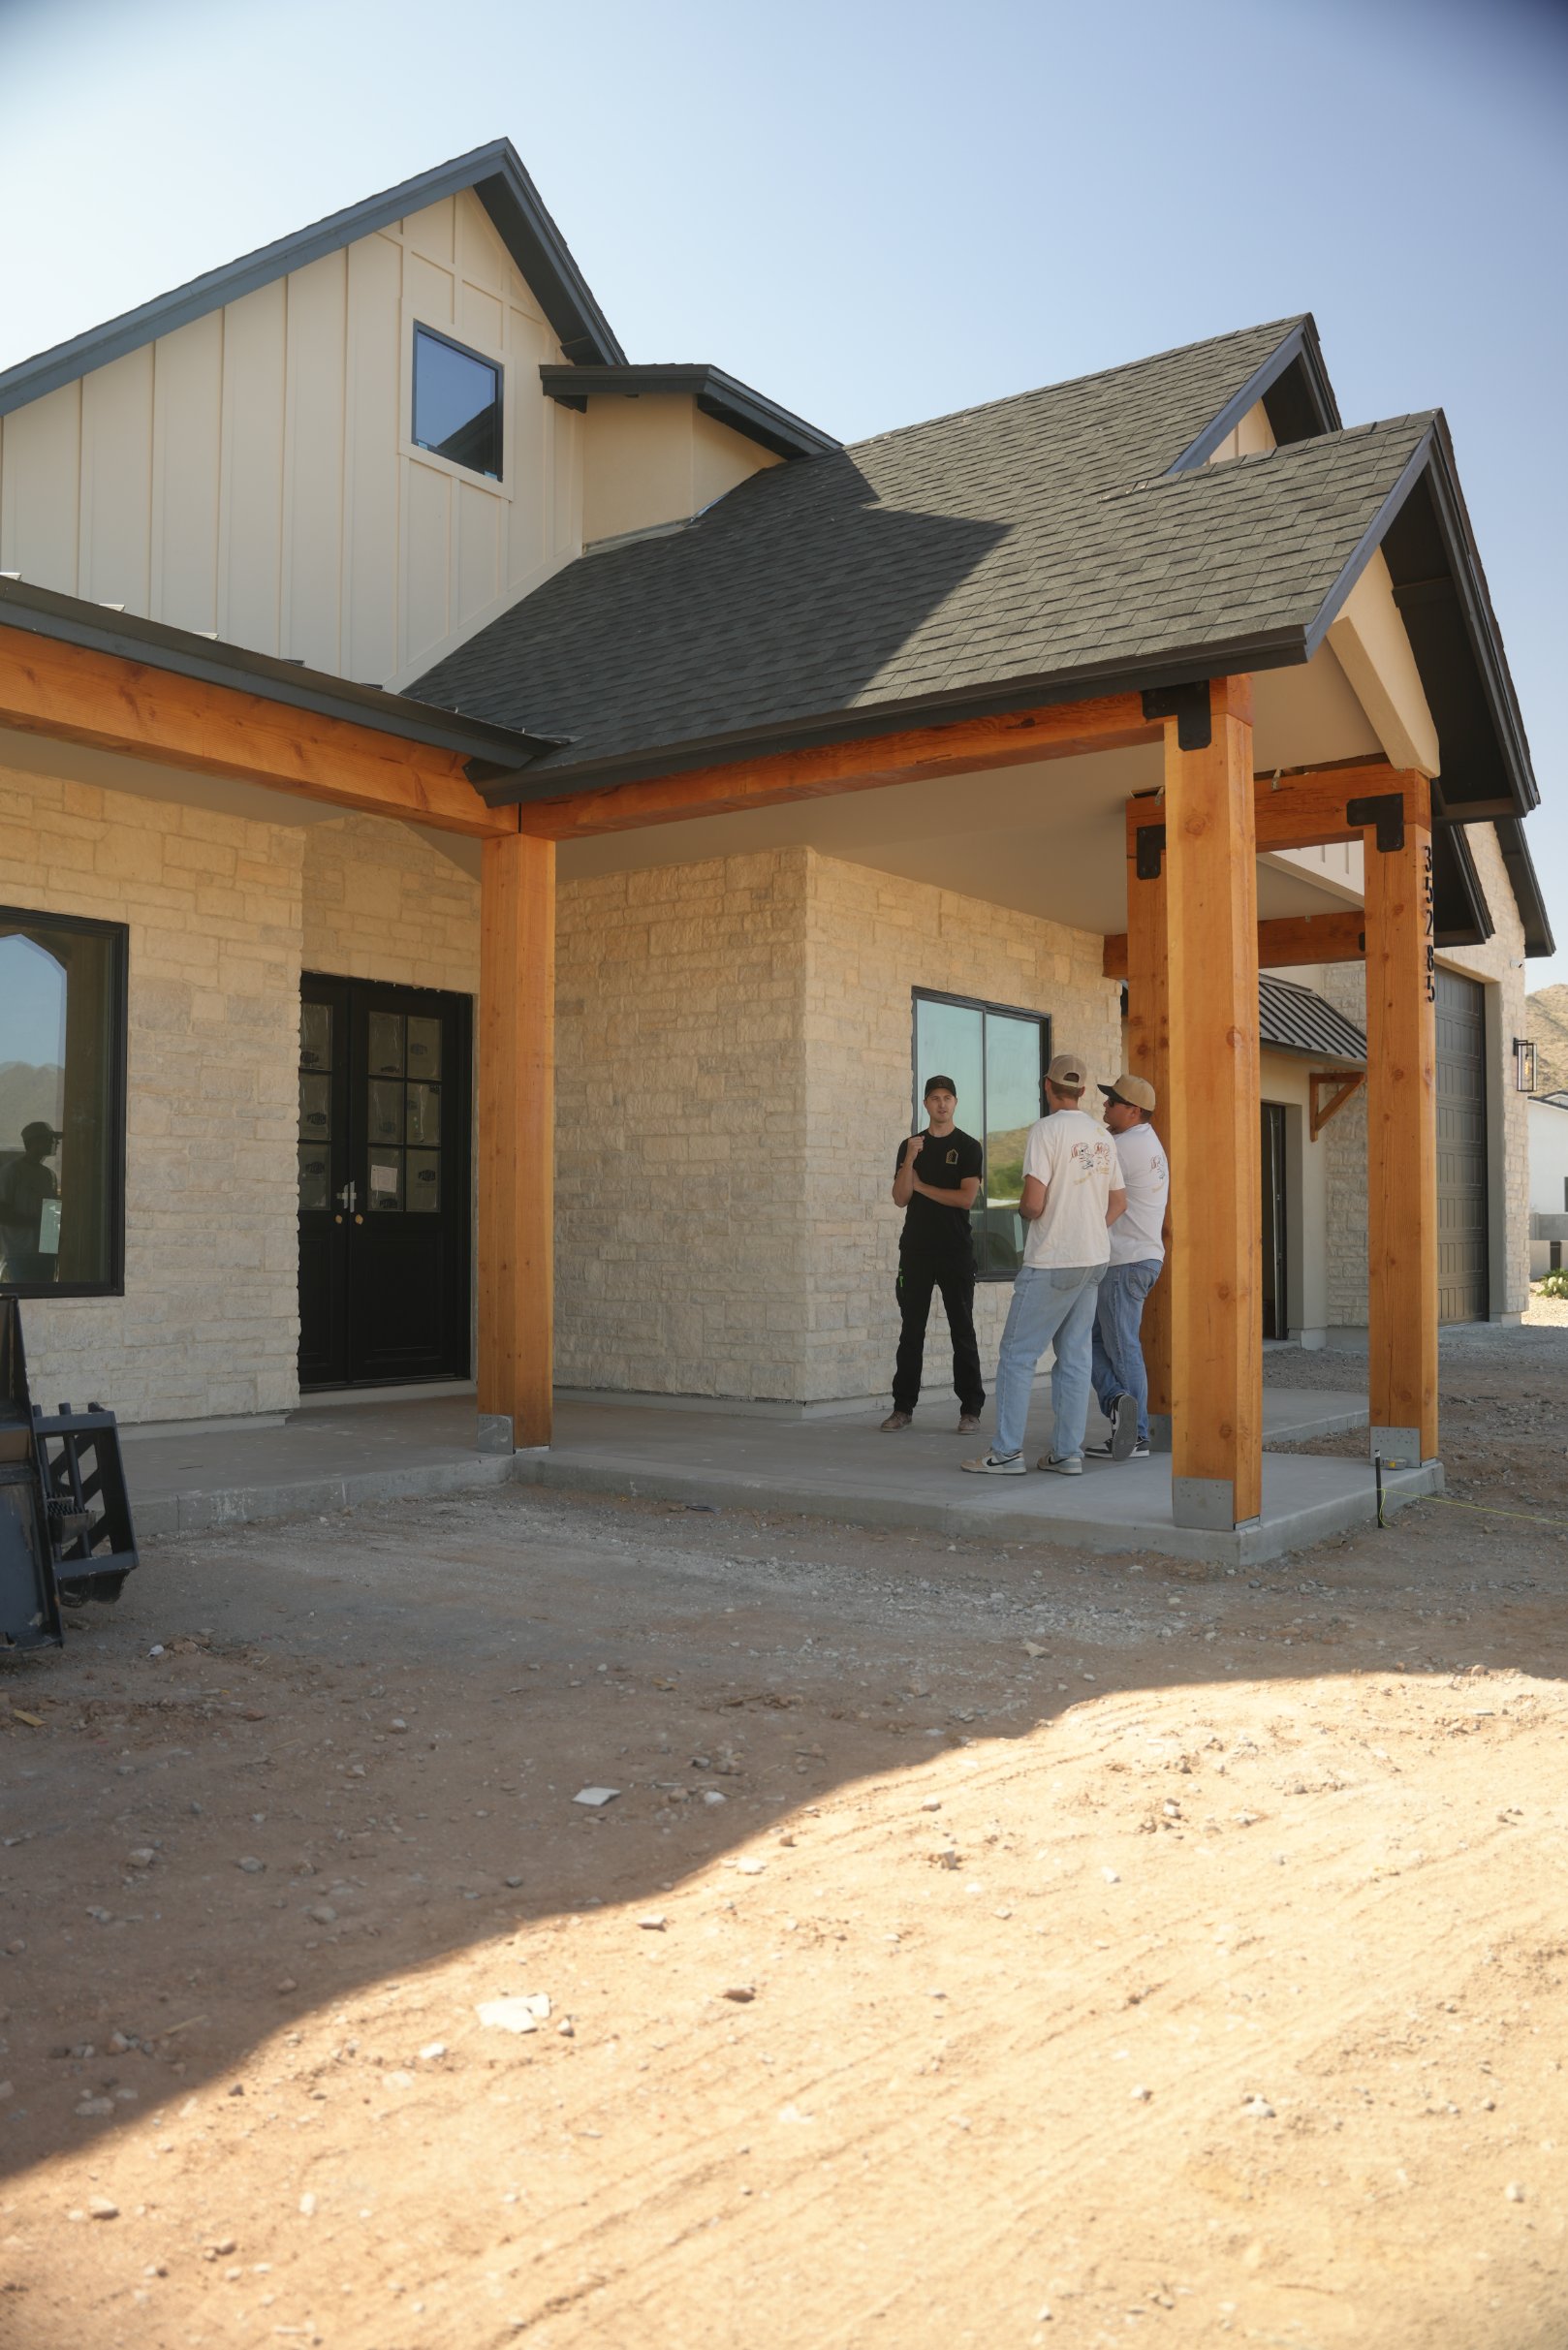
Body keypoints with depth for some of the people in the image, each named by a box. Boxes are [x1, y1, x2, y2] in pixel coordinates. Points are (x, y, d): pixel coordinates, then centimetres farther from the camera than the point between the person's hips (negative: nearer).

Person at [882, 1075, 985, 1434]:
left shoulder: (968, 1147, 1)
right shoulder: (910, 1145, 11)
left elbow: (966, 1198, -9)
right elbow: (900, 1198, 1)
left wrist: (921, 1186, -3)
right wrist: (910, 1160, -12)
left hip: (955, 1250, -3)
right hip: (915, 1249, 3)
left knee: (962, 1331, 0)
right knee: (911, 1331, 5)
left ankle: (971, 1409, 4)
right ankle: (903, 1407, 9)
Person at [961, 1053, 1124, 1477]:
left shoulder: (1046, 1129, -12)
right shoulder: (1102, 1136, 10)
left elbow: (1033, 1204, -18)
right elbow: (1118, 1202, 15)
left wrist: (1021, 1209, 3)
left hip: (1051, 1263, -7)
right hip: (1093, 1259, 7)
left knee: (1017, 1355, 0)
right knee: (1074, 1358, 9)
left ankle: (1006, 1451, 0)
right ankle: (1068, 1453, 10)